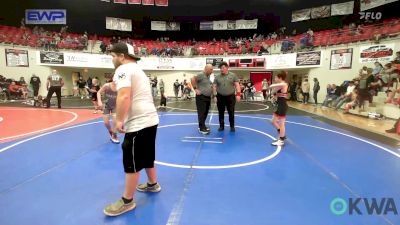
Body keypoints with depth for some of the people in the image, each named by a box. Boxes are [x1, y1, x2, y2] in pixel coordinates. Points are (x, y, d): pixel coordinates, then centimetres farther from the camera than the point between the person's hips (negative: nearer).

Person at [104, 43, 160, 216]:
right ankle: (152, 184, 40)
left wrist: (119, 120, -21)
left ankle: (127, 201, 14)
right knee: (147, 156, 23)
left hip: (138, 123, -10)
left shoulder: (123, 70, -9)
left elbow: (124, 96, -24)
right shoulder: (138, 69, 21)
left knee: (131, 163, 1)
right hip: (150, 119, 10)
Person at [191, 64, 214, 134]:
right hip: (201, 97, -9)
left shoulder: (208, 76, 14)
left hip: (208, 97, 9)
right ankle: (202, 128, 0)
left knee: (205, 113, 13)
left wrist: (211, 88, 11)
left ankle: (202, 126, 25)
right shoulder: (201, 75, -14)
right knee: (202, 113, -5)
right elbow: (193, 79, -25)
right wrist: (195, 89, -22)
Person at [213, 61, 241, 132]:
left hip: (230, 97, -1)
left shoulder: (233, 75, 1)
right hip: (220, 97, 1)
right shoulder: (217, 77, 4)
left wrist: (238, 94, -10)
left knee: (231, 112, 4)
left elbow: (237, 85, 0)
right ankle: (221, 126, 20)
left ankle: (232, 126, 18)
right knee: (221, 113, 7)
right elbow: (214, 87, 5)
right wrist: (215, 96, -4)